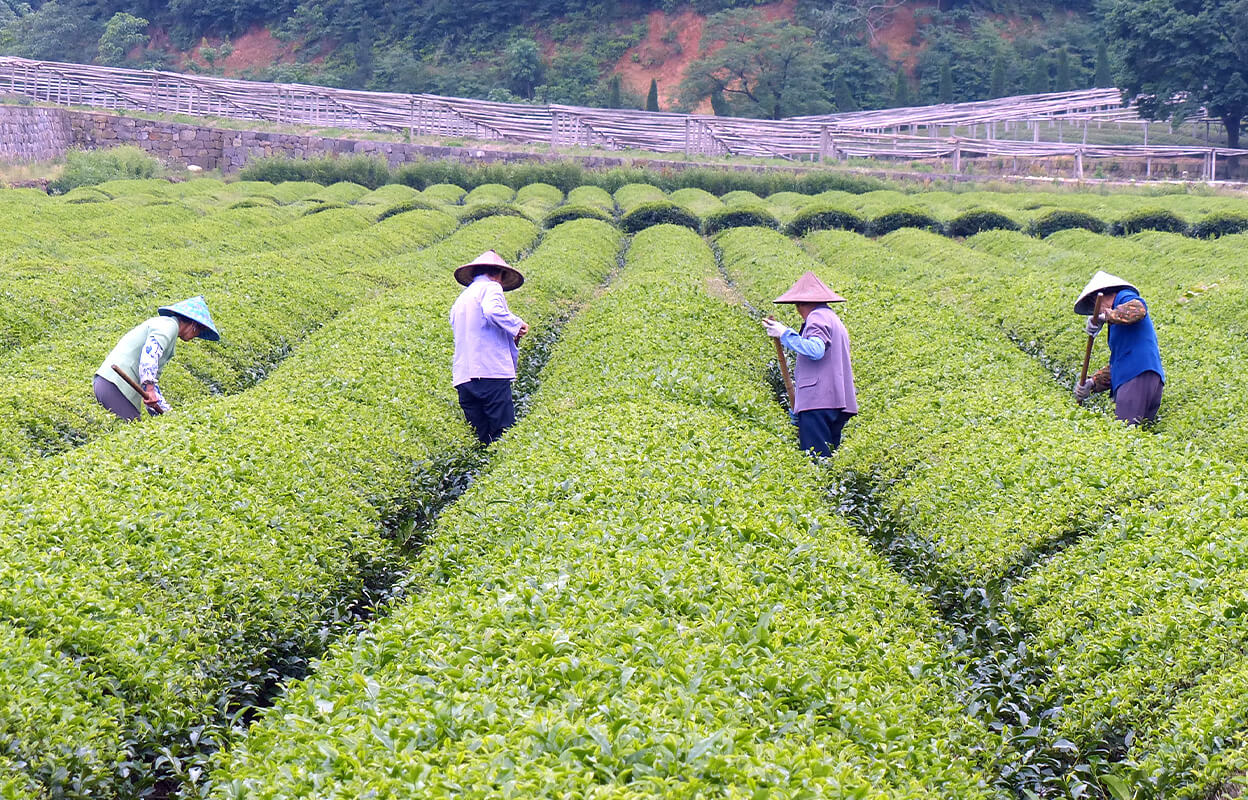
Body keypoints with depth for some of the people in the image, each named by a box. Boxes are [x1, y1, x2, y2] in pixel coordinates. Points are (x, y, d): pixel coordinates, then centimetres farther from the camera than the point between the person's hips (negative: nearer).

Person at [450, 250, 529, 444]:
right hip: (491, 373, -8)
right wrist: (517, 325, -7)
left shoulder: (460, 299, 25)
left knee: (479, 440, 6)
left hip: (462, 377, 8)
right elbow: (493, 312, -21)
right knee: (504, 436, -10)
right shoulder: (491, 288, 1)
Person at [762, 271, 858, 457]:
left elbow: (816, 350, -22)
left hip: (818, 401, -10)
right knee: (829, 457, 7)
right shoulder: (834, 319, 26)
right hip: (838, 404, 10)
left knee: (816, 458, -14)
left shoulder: (817, 317, -5)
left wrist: (785, 334, -14)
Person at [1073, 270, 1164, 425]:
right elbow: (1116, 363, 34)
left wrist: (1104, 315, -18)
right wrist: (1092, 383, 23)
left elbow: (1138, 309, -23)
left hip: (1138, 377, -10)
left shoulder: (1125, 297, 4)